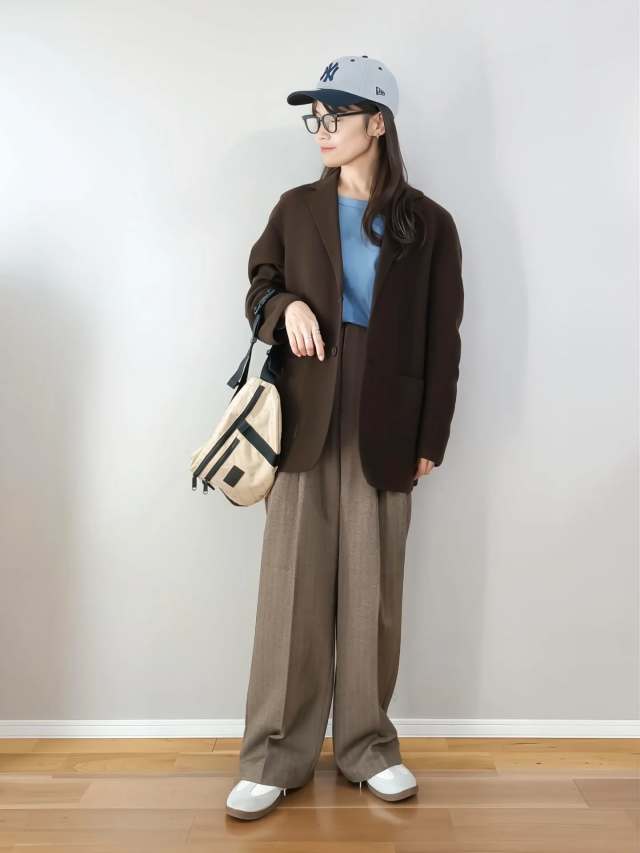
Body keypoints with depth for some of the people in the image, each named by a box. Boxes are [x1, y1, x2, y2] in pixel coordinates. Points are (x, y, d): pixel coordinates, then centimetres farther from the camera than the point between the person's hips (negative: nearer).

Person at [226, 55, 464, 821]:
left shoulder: (428, 224, 4)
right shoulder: (296, 208, 9)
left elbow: (441, 341, 3)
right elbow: (257, 286, 16)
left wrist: (431, 438, -1)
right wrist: (287, 306, -8)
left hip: (383, 425, -1)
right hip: (304, 416, 1)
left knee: (372, 587, 4)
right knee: (292, 582, 1)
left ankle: (367, 745, 21)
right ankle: (277, 755, 12)